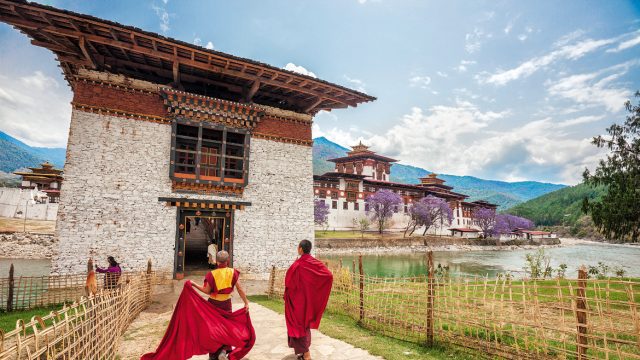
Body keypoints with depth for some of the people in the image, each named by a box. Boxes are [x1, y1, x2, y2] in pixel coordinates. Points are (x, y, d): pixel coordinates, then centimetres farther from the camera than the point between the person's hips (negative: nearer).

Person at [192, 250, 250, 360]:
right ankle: (223, 351, -2)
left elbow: (207, 291, -10)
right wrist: (246, 302, -2)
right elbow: (240, 289, -9)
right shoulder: (233, 272, -10)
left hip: (213, 303, 0)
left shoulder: (211, 274, -13)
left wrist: (194, 284, -1)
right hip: (226, 304, 0)